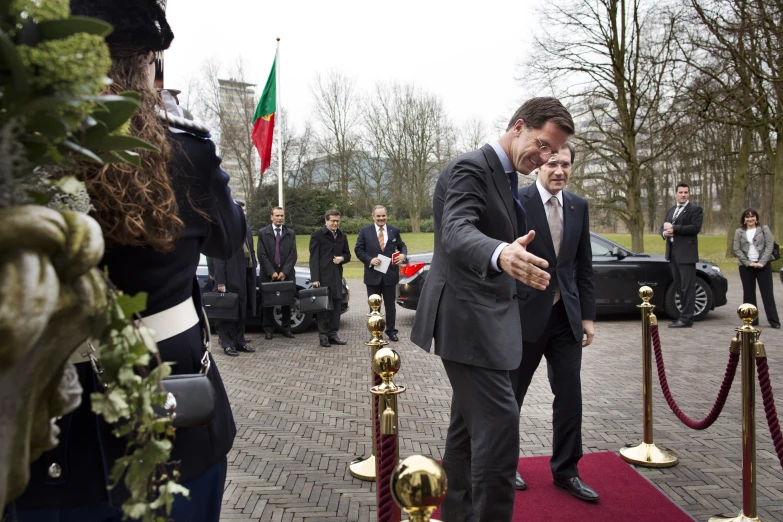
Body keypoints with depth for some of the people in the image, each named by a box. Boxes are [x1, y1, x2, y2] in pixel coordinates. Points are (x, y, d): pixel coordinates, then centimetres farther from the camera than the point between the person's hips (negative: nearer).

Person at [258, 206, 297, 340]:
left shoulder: (290, 233, 9)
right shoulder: (263, 233, 3)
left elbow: (293, 254, 2)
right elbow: (262, 254, -3)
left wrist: (284, 272, -8)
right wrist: (271, 272, -10)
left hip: (286, 274, 2)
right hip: (268, 275, -1)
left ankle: (286, 328, 15)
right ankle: (268, 330, 11)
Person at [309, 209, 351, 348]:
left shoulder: (342, 236, 14)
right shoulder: (317, 235, -3)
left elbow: (347, 254, 20)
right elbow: (314, 258, -7)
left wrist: (342, 258, -5)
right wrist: (315, 278, -13)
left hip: (337, 276, 5)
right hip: (323, 276, -5)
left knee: (336, 305, 7)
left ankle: (333, 334, 16)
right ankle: (323, 335, 7)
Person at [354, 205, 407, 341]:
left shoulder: (394, 231, 5)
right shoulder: (365, 231, 0)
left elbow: (402, 246, 13)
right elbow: (358, 250, 0)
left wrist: (403, 254, -9)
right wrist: (370, 260, -15)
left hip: (390, 274, 1)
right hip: (373, 275, -1)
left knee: (390, 305, 11)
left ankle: (391, 331, 24)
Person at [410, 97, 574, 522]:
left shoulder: (505, 177, 16)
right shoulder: (470, 168, -14)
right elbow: (456, 233, -32)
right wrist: (501, 254, -51)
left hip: (484, 319, 10)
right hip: (467, 317, -10)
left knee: (470, 424, 16)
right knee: (499, 423, -13)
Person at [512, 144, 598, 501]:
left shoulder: (579, 206, 7)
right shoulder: (516, 202, -10)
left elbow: (584, 266, 11)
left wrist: (587, 315, 7)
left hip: (566, 316, 5)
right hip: (526, 314, -5)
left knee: (570, 395, 9)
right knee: (511, 395, 11)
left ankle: (565, 471, 27)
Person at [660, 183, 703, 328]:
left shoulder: (695, 209, -1)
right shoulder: (671, 210, 20)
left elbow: (695, 228, -14)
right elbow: (663, 227, 20)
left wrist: (673, 228, -13)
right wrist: (665, 233, -4)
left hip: (686, 254, -7)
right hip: (673, 253, 7)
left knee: (687, 287, -5)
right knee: (679, 286, 12)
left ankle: (686, 319, -3)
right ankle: (684, 314, 20)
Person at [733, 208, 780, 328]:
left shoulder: (764, 229, 6)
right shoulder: (739, 232, 9)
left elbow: (769, 245, -2)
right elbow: (736, 249, 2)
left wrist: (762, 262, -13)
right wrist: (748, 263, -9)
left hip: (763, 265, -2)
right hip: (745, 266, 2)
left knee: (767, 293, -2)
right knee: (748, 293, 4)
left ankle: (774, 320, 1)